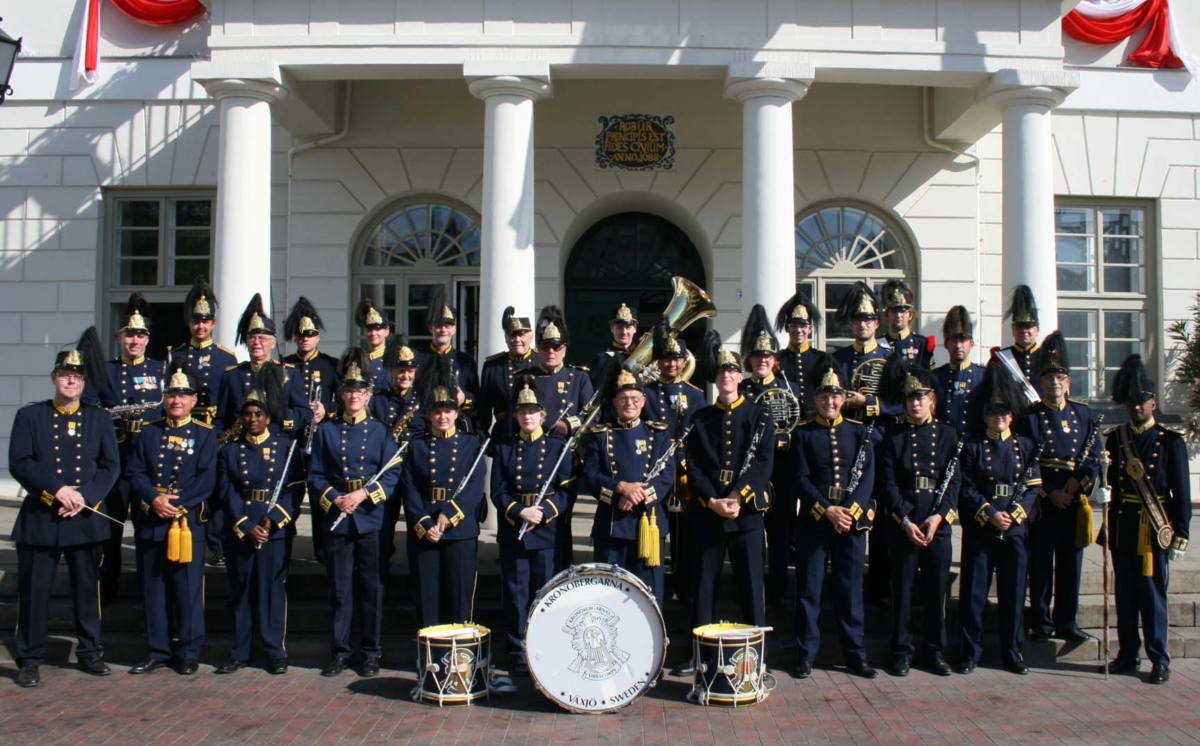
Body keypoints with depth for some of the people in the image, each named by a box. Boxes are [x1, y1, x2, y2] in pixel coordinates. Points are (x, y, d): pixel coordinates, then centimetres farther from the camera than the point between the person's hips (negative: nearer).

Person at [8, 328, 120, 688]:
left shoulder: (99, 419, 7)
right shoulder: (29, 416, 3)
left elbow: (111, 466, 2)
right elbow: (19, 463, -7)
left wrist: (84, 496, -12)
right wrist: (57, 489, -18)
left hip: (86, 519, 1)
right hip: (39, 518, -1)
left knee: (88, 589, 8)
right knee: (33, 592, 3)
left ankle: (90, 652, 21)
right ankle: (29, 660, 14)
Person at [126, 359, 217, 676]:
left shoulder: (205, 434, 2)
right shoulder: (149, 432, 12)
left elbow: (207, 480, -6)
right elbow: (136, 473, 3)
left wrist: (177, 502, -17)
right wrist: (154, 499, -14)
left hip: (187, 521, -3)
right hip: (150, 522, 4)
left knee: (188, 590, 0)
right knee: (153, 588, 9)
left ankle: (188, 652, 11)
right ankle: (158, 650, 19)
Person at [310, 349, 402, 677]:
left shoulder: (381, 431, 5)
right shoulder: (326, 431, 7)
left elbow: (392, 474, -2)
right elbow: (316, 476, 3)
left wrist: (363, 494, -15)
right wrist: (334, 499, -13)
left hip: (371, 519, -1)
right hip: (337, 520, 1)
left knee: (372, 588, 4)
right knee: (340, 589, 6)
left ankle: (372, 653, 14)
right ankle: (340, 652, 17)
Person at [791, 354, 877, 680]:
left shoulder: (859, 432, 7)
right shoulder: (804, 433, 2)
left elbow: (867, 477, -1)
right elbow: (801, 479, -5)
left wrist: (850, 511, -14)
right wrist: (828, 511, -15)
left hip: (853, 519, 1)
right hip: (813, 519, -1)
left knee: (851, 589, 7)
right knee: (809, 589, 3)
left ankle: (855, 654, 16)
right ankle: (806, 655, 11)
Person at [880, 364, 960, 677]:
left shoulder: (947, 434, 6)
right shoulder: (894, 437, 4)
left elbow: (954, 479, 0)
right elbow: (889, 484, -2)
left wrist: (938, 516, -12)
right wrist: (905, 520, -13)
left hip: (939, 520, 1)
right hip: (903, 520, -1)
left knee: (937, 589, 7)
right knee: (903, 589, 3)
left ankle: (936, 651, 18)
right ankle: (902, 652, 12)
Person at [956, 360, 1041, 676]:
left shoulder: (1026, 446, 10)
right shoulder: (972, 446, 4)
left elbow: (1034, 486, 4)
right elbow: (965, 488, -3)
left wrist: (1014, 514, -10)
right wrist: (990, 514, -14)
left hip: (1016, 529, 2)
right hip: (979, 529, -2)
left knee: (1013, 591, 6)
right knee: (974, 591, 0)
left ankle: (1012, 652, 17)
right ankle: (971, 652, 9)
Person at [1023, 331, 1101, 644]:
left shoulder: (1084, 413, 11)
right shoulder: (1029, 416, -1)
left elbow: (1095, 455, 6)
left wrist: (1079, 481, -10)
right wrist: (1050, 493, -13)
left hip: (1074, 502, 4)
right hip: (1042, 502, -3)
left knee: (1071, 563, 9)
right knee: (1041, 565, 2)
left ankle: (1066, 623, 19)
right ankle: (1040, 624, 12)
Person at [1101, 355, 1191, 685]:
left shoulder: (1171, 441, -1)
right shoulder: (1115, 438, 7)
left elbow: (1182, 492, -2)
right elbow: (1109, 482, 8)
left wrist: (1180, 535, -6)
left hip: (1155, 530, -3)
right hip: (1122, 529, 3)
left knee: (1153, 595, 1)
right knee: (1125, 595, 9)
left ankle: (1159, 660, 11)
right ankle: (1127, 655, 19)